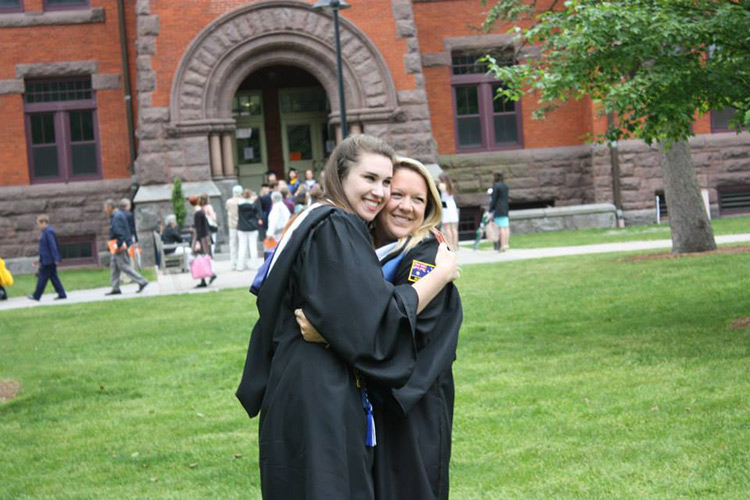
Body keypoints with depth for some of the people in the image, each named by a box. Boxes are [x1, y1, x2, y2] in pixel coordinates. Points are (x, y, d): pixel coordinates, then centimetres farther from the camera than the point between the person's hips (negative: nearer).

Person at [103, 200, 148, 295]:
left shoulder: (117, 216, -18)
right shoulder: (119, 214, 15)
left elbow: (119, 232, -25)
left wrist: (118, 246, -24)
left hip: (119, 245, -11)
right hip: (118, 245, 11)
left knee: (124, 266, -6)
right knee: (114, 266, 12)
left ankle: (141, 281, -4)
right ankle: (115, 288, 14)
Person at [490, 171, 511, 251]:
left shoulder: (496, 186, -11)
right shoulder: (505, 186, 14)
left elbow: (493, 200, -13)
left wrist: (491, 211, -9)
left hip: (498, 210, -8)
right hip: (505, 209, 8)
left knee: (501, 228, -10)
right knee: (506, 227, 7)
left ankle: (503, 245, -13)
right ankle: (507, 244, 8)